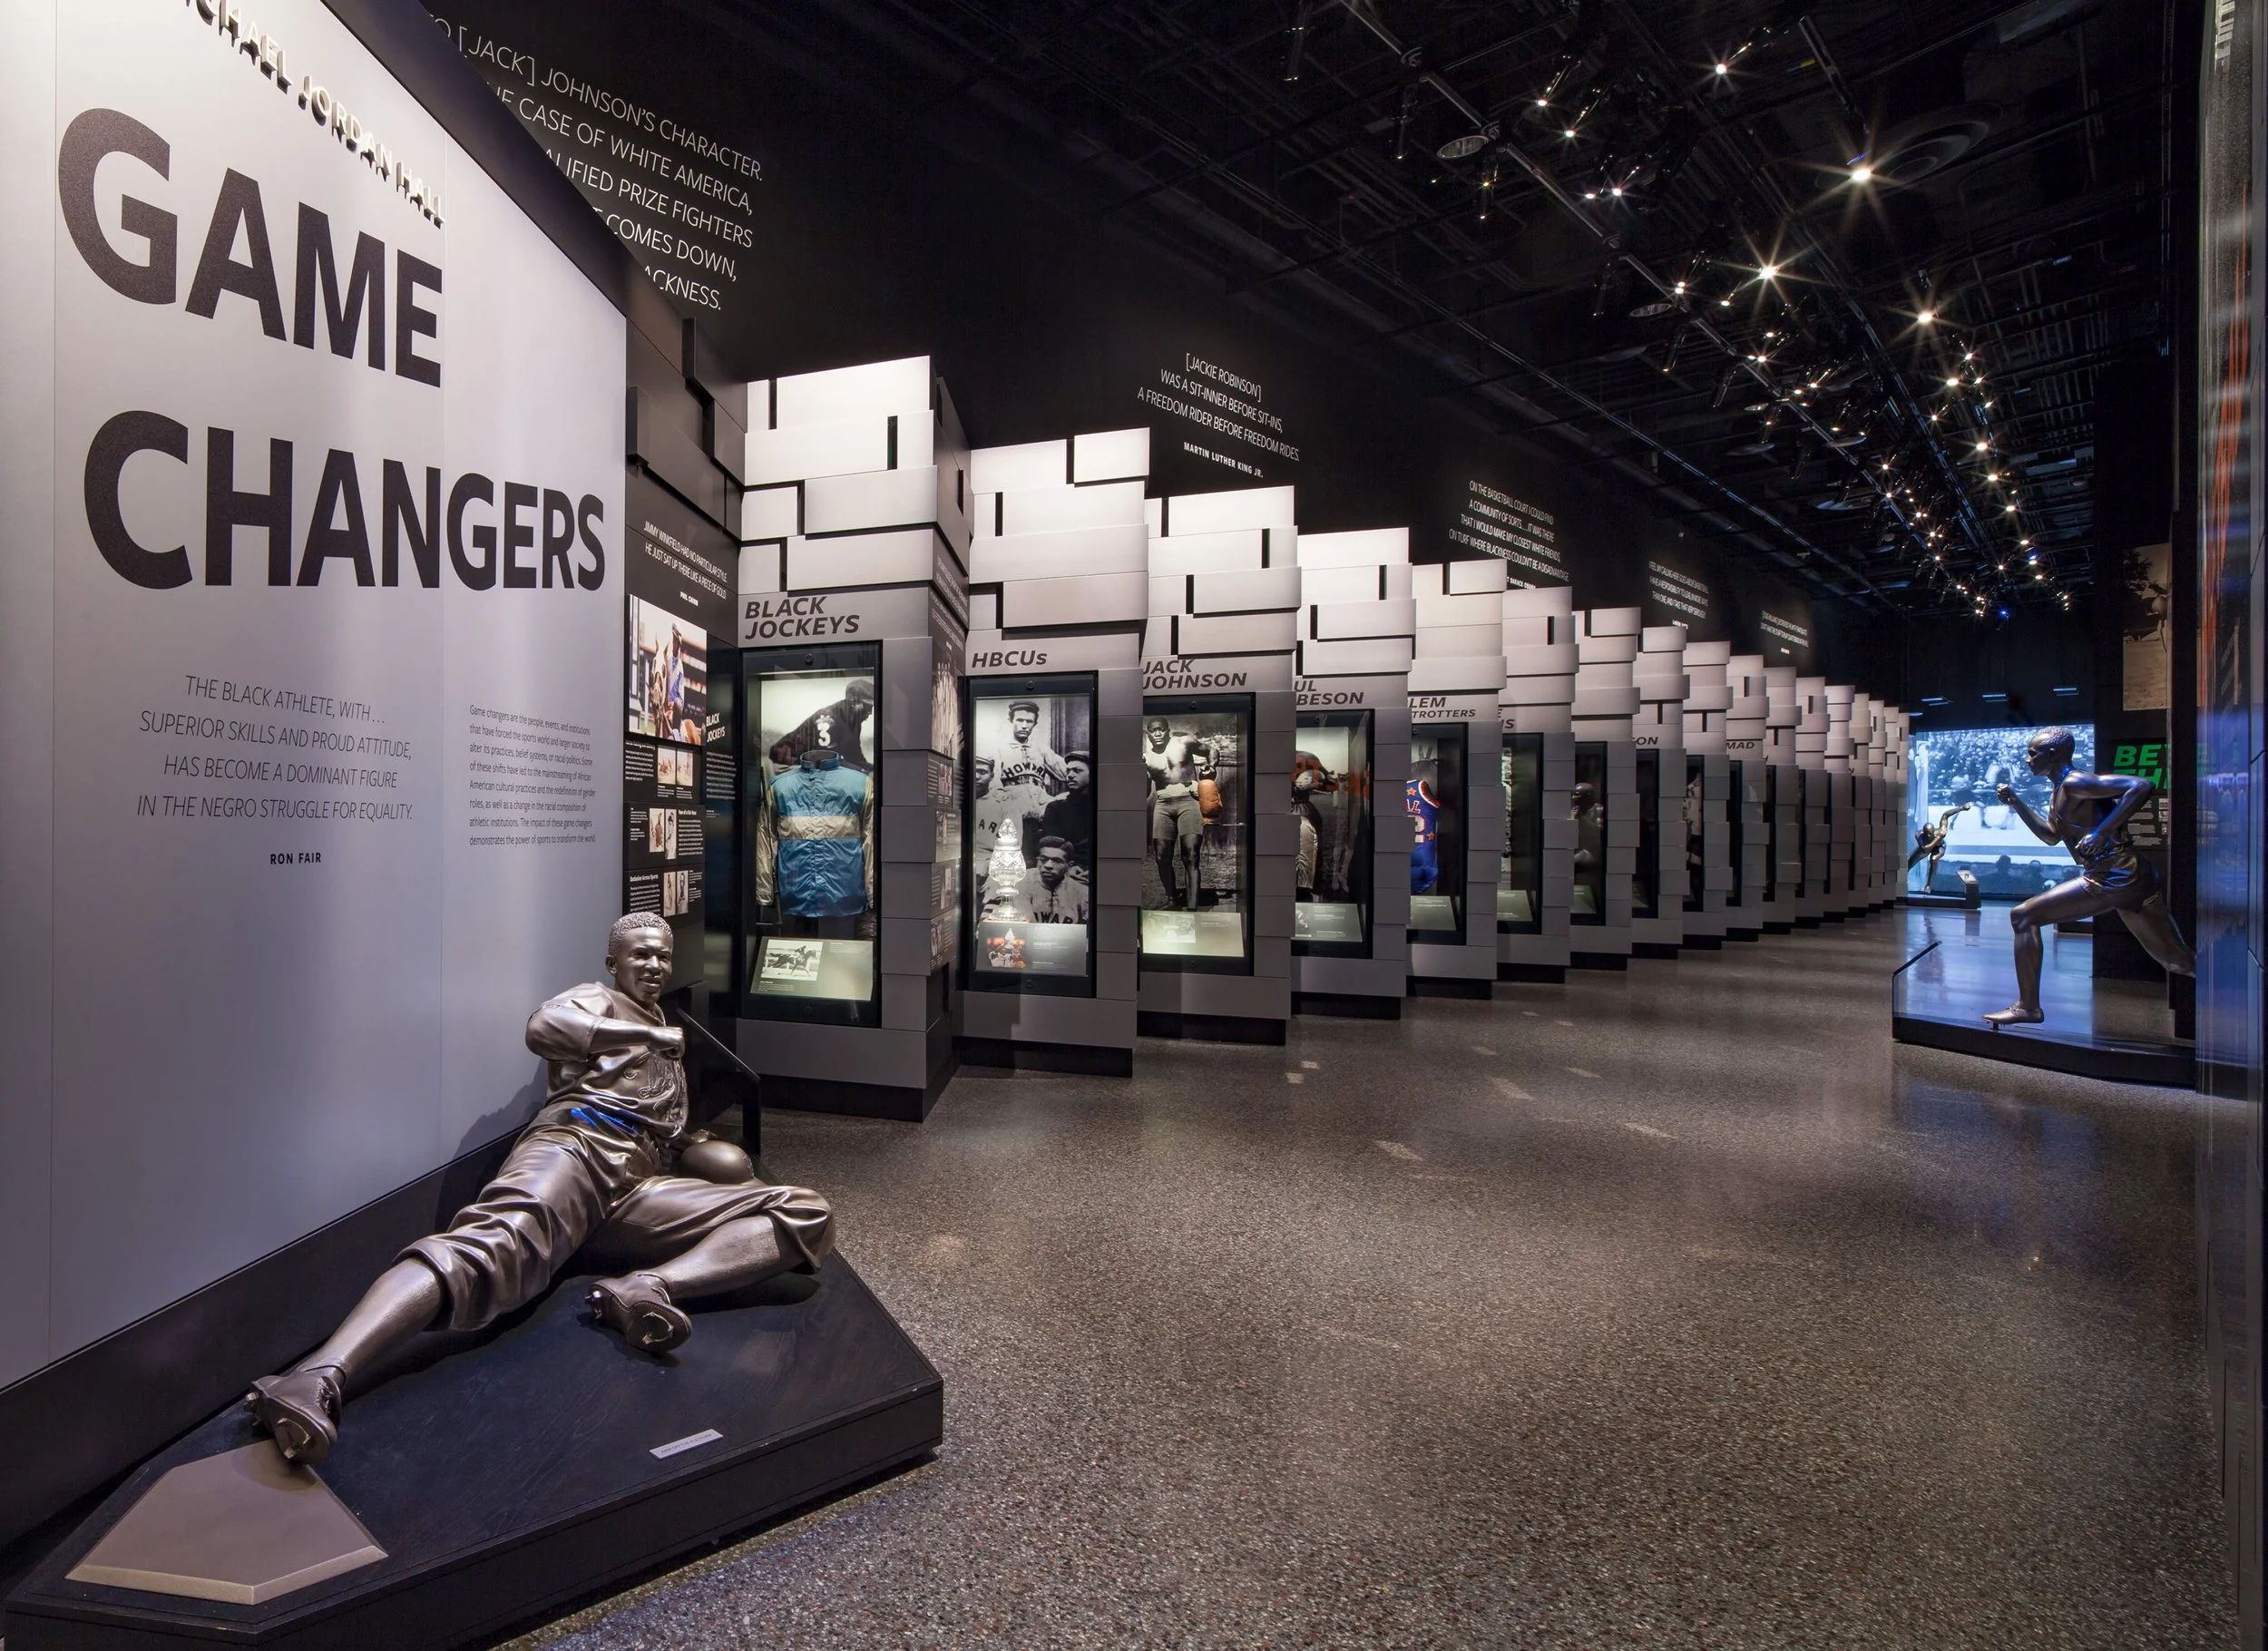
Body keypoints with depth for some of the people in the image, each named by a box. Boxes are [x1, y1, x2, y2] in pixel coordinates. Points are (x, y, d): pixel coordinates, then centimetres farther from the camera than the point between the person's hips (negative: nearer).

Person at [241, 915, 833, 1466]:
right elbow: (544, 1027, -5)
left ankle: (645, 1288, -37)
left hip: (640, 1190, 4)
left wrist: (696, 1144, 19)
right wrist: (654, 1035, -2)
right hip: (575, 1144, -4)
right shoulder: (595, 1000, 21)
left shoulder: (665, 1033, 40)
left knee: (809, 1214, -16)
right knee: (502, 1240, -39)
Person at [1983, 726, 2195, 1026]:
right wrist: (2017, 803, 22)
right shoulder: (2059, 792, 17)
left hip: (2120, 880, -9)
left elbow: (2141, 786, -24)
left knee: (2023, 917, -5)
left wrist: (2102, 832, -29)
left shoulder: (2075, 783, -11)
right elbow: (2051, 836, 30)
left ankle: (2028, 1007, 1)